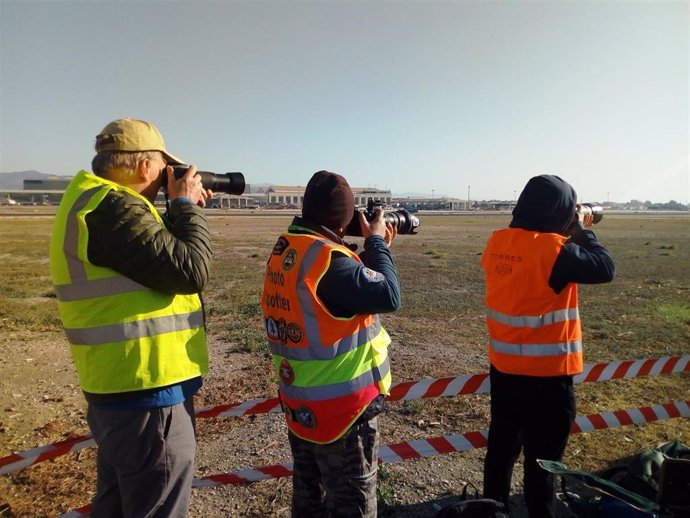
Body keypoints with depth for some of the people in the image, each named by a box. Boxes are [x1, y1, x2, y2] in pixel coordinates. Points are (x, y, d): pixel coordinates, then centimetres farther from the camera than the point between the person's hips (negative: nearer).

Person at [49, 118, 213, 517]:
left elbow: (161, 256, 18)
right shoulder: (114, 208, -22)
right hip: (147, 394, -10)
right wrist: (186, 207, -10)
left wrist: (183, 211, 9)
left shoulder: (94, 201, 11)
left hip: (118, 388, 10)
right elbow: (190, 271, -23)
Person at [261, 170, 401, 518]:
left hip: (299, 403, 8)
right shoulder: (328, 258, -26)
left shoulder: (284, 250, 2)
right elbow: (388, 296, -23)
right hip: (341, 407, -8)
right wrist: (376, 243, -11)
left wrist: (373, 249, 5)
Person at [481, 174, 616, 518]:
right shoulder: (554, 249, -21)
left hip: (502, 366, 7)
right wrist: (580, 230, -2)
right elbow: (605, 269, -13)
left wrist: (572, 233, 11)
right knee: (542, 458, 11)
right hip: (546, 373, -7)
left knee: (502, 444, 23)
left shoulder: (498, 241, -1)